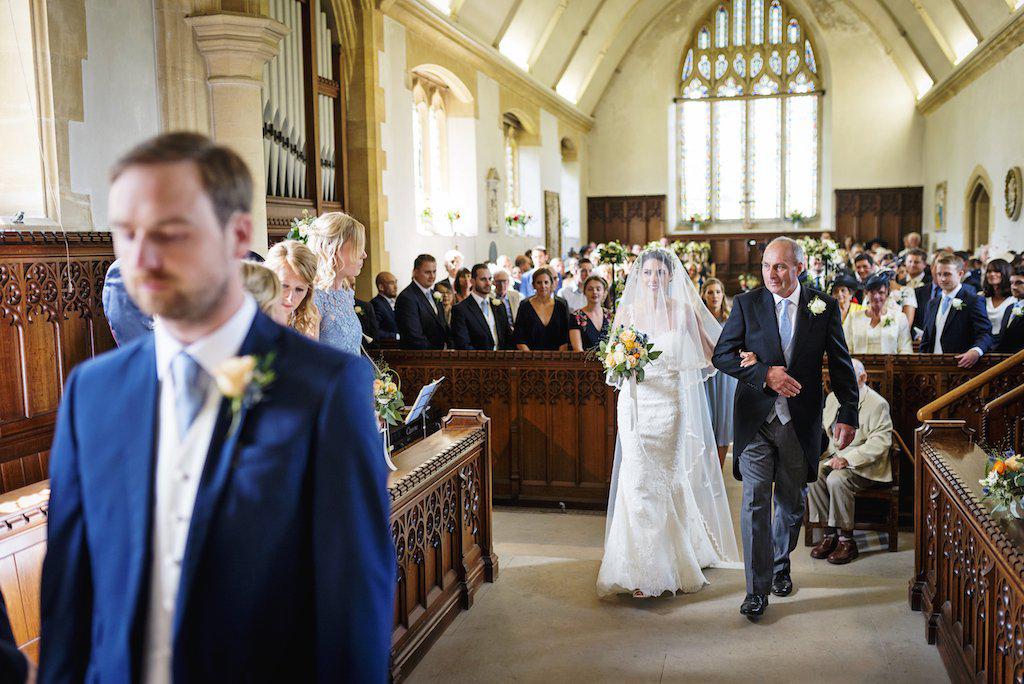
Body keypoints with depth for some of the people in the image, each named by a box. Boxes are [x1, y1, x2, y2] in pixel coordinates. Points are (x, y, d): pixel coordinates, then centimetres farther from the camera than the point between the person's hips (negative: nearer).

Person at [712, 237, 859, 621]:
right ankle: (757, 589, 3)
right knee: (755, 503, -5)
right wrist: (766, 374, -16)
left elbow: (841, 365, 6)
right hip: (755, 419, -1)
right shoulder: (746, 304, -1)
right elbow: (722, 355, -3)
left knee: (792, 504, 15)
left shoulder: (824, 307, 1)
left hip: (800, 423, 1)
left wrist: (848, 414, 0)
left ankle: (780, 563, 41)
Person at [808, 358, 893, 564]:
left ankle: (846, 540, -18)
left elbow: (880, 442, -17)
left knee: (836, 479, -32)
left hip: (864, 465, -6)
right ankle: (830, 533, -13)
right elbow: (822, 427, 20)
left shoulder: (877, 404, -9)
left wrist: (848, 459, -27)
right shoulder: (833, 397, 13)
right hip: (834, 456, 6)